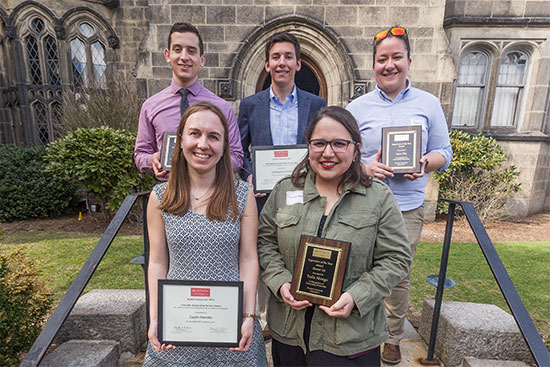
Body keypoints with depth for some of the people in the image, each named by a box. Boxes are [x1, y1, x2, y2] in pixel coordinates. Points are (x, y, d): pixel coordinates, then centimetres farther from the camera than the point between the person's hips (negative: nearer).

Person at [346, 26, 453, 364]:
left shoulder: (429, 104, 6)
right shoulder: (357, 107, 4)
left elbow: (444, 152, 8)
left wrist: (424, 163, -14)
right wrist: (365, 166, -15)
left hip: (407, 207, 1)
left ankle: (394, 338, 34)